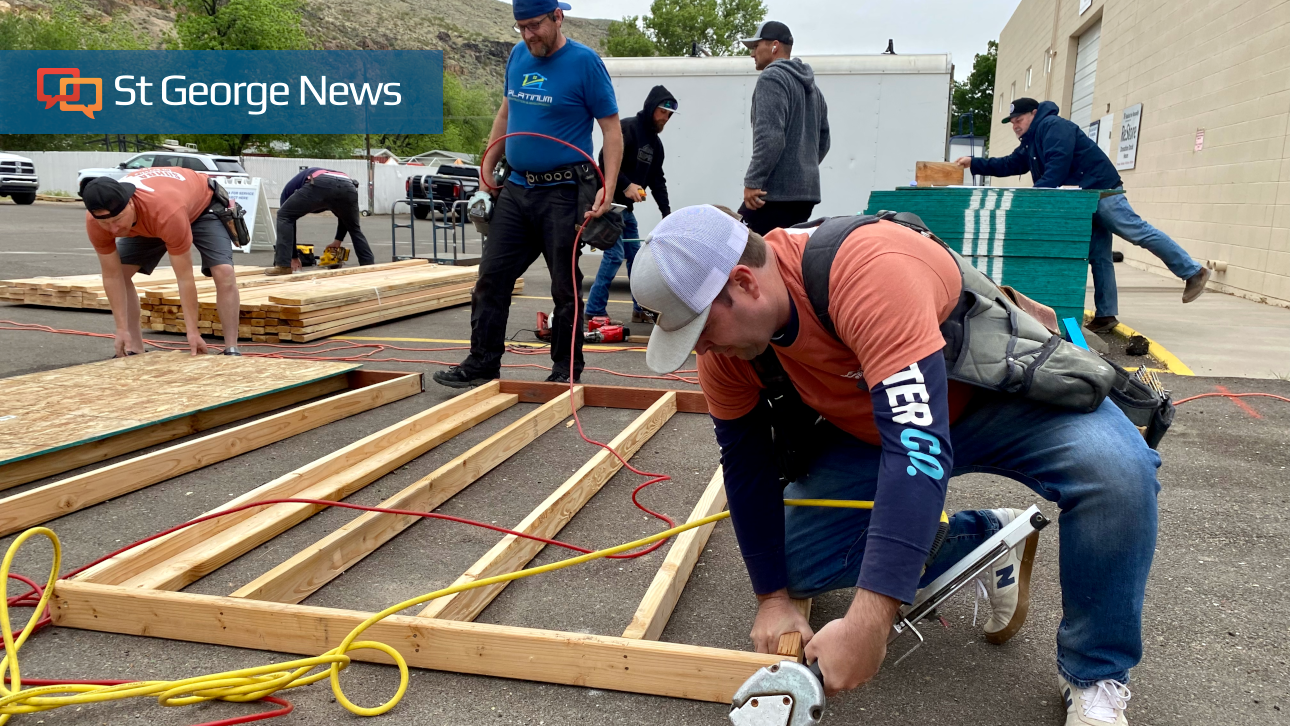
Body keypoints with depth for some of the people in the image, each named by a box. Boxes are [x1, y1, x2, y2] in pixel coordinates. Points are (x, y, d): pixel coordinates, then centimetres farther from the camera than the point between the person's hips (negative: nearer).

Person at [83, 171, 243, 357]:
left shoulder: (167, 212, -46)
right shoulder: (95, 220, -32)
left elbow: (184, 277, -39)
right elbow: (112, 277, -21)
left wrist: (192, 331, -35)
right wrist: (122, 329, -23)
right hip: (147, 220, 5)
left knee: (223, 272, -24)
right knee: (121, 272, -9)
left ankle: (231, 350, -17)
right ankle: (135, 351, 0)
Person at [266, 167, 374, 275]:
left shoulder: (291, 187, 38)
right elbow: (345, 214, 46)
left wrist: (294, 257, 37)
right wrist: (338, 240, 49)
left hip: (320, 185, -4)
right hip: (348, 187, 4)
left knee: (285, 216, 15)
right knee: (355, 229, 29)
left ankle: (283, 265, 8)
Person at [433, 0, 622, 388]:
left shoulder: (584, 61, -8)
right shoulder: (518, 55, 9)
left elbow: (612, 129, -9)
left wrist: (608, 189, -20)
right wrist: (487, 169, 15)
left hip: (564, 192, -6)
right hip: (516, 188, 6)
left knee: (566, 286, 3)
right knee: (492, 277, 5)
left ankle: (566, 369, 16)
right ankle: (482, 363, 14)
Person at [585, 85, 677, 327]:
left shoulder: (655, 143, 15)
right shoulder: (627, 128, -13)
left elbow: (657, 179, 13)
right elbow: (606, 160, -23)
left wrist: (666, 211, 4)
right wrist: (626, 185, -29)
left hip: (627, 207, 9)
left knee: (636, 256, 11)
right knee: (614, 255, -13)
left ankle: (642, 309, 20)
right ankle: (594, 311, -6)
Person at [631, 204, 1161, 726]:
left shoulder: (868, 269, -39)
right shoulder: (723, 338, -18)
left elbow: (918, 442, -45)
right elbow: (746, 464, -7)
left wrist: (869, 620, -48)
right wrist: (773, 597, -6)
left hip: (999, 392, -5)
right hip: (866, 426, 5)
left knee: (1117, 469, -31)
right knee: (797, 562, -6)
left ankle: (1093, 676, -7)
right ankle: (989, 539, 10)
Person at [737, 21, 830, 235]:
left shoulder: (772, 78, -6)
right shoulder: (811, 86, 22)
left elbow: (770, 137, -18)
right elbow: (823, 140, 25)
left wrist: (753, 182, -18)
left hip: (775, 191, -9)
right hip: (807, 191, 9)